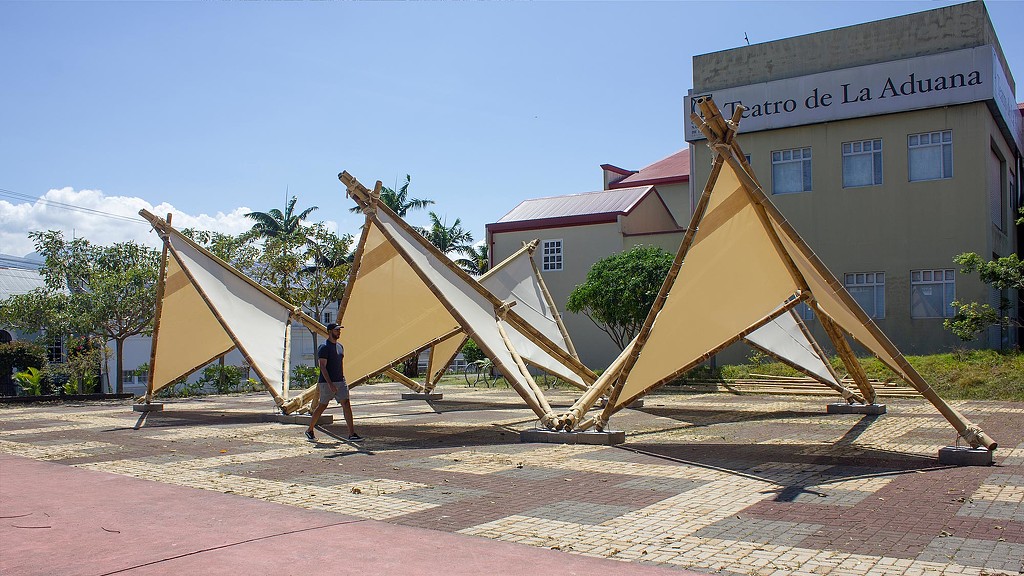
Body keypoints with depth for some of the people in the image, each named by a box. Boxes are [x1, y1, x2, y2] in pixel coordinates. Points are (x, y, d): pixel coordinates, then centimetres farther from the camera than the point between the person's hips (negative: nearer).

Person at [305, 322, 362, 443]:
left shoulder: (340, 346, 14)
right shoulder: (323, 348, -10)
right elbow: (322, 367, -17)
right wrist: (330, 383, -24)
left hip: (340, 382, 6)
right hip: (327, 383, -6)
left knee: (346, 404, -6)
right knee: (322, 406, 5)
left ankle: (352, 434, -10)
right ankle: (310, 431, 24)